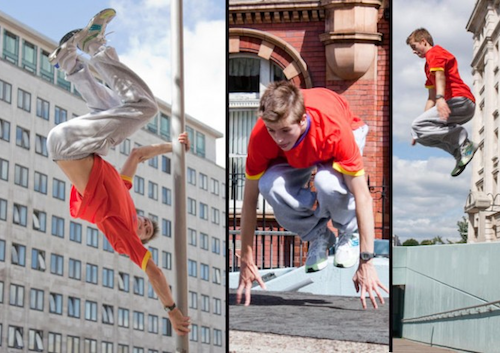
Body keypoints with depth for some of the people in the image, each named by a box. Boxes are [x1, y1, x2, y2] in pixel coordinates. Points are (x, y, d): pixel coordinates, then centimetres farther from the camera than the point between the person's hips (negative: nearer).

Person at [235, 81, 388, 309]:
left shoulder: (335, 129, -43)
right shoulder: (260, 137, -35)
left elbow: (363, 197, -40)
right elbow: (249, 200, -23)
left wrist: (366, 263, -42)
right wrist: (246, 261, -21)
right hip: (294, 158, 2)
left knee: (327, 182, -38)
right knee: (270, 185, -31)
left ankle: (349, 232, -2)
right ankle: (318, 236, -1)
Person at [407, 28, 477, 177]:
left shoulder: (434, 52, 0)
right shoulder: (428, 64, 31)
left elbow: (440, 76, -22)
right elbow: (431, 98, 32)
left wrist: (440, 98, -39)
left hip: (461, 100, -10)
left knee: (418, 126, -19)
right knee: (420, 134, 9)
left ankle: (463, 143, -21)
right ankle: (459, 152, -3)